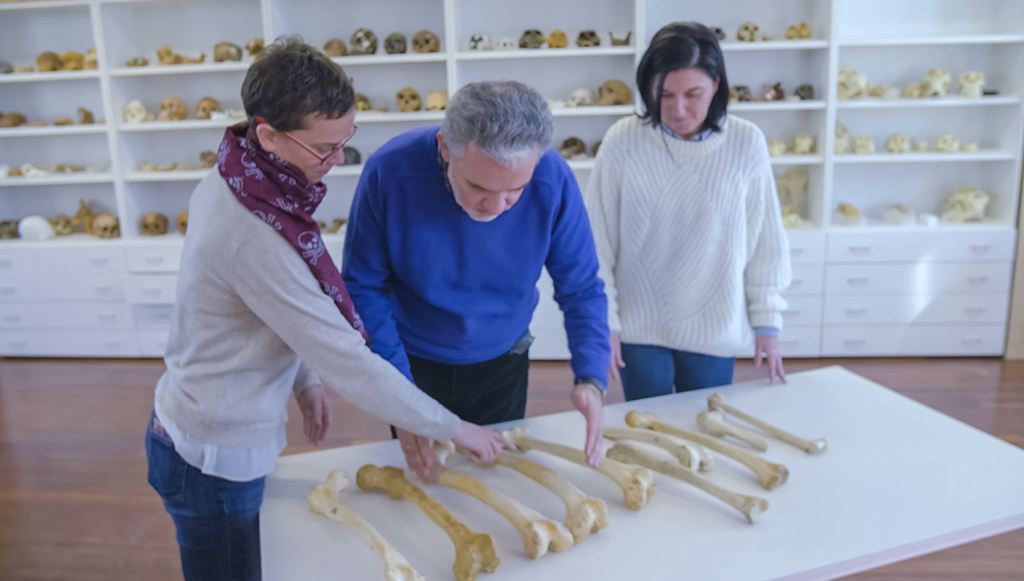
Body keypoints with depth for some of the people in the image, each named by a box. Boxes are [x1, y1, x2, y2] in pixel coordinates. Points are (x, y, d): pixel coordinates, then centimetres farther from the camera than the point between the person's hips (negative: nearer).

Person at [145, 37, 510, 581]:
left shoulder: (229, 183, -4)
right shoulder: (254, 237, -32)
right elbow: (349, 362, -28)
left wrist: (303, 379, 5)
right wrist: (453, 428, -18)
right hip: (214, 457, -8)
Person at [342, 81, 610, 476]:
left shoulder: (554, 181, -24)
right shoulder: (389, 172, -28)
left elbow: (581, 289, -14)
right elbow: (363, 289, -18)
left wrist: (591, 377, -29)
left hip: (502, 364, 2)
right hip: (414, 364, -1)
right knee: (420, 474, 20)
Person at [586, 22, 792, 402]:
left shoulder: (747, 144, -9)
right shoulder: (623, 142, -11)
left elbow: (766, 241, 0)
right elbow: (598, 241, -5)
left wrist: (767, 321, 3)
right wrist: (603, 321, -4)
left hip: (715, 330, 1)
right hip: (639, 327, -1)